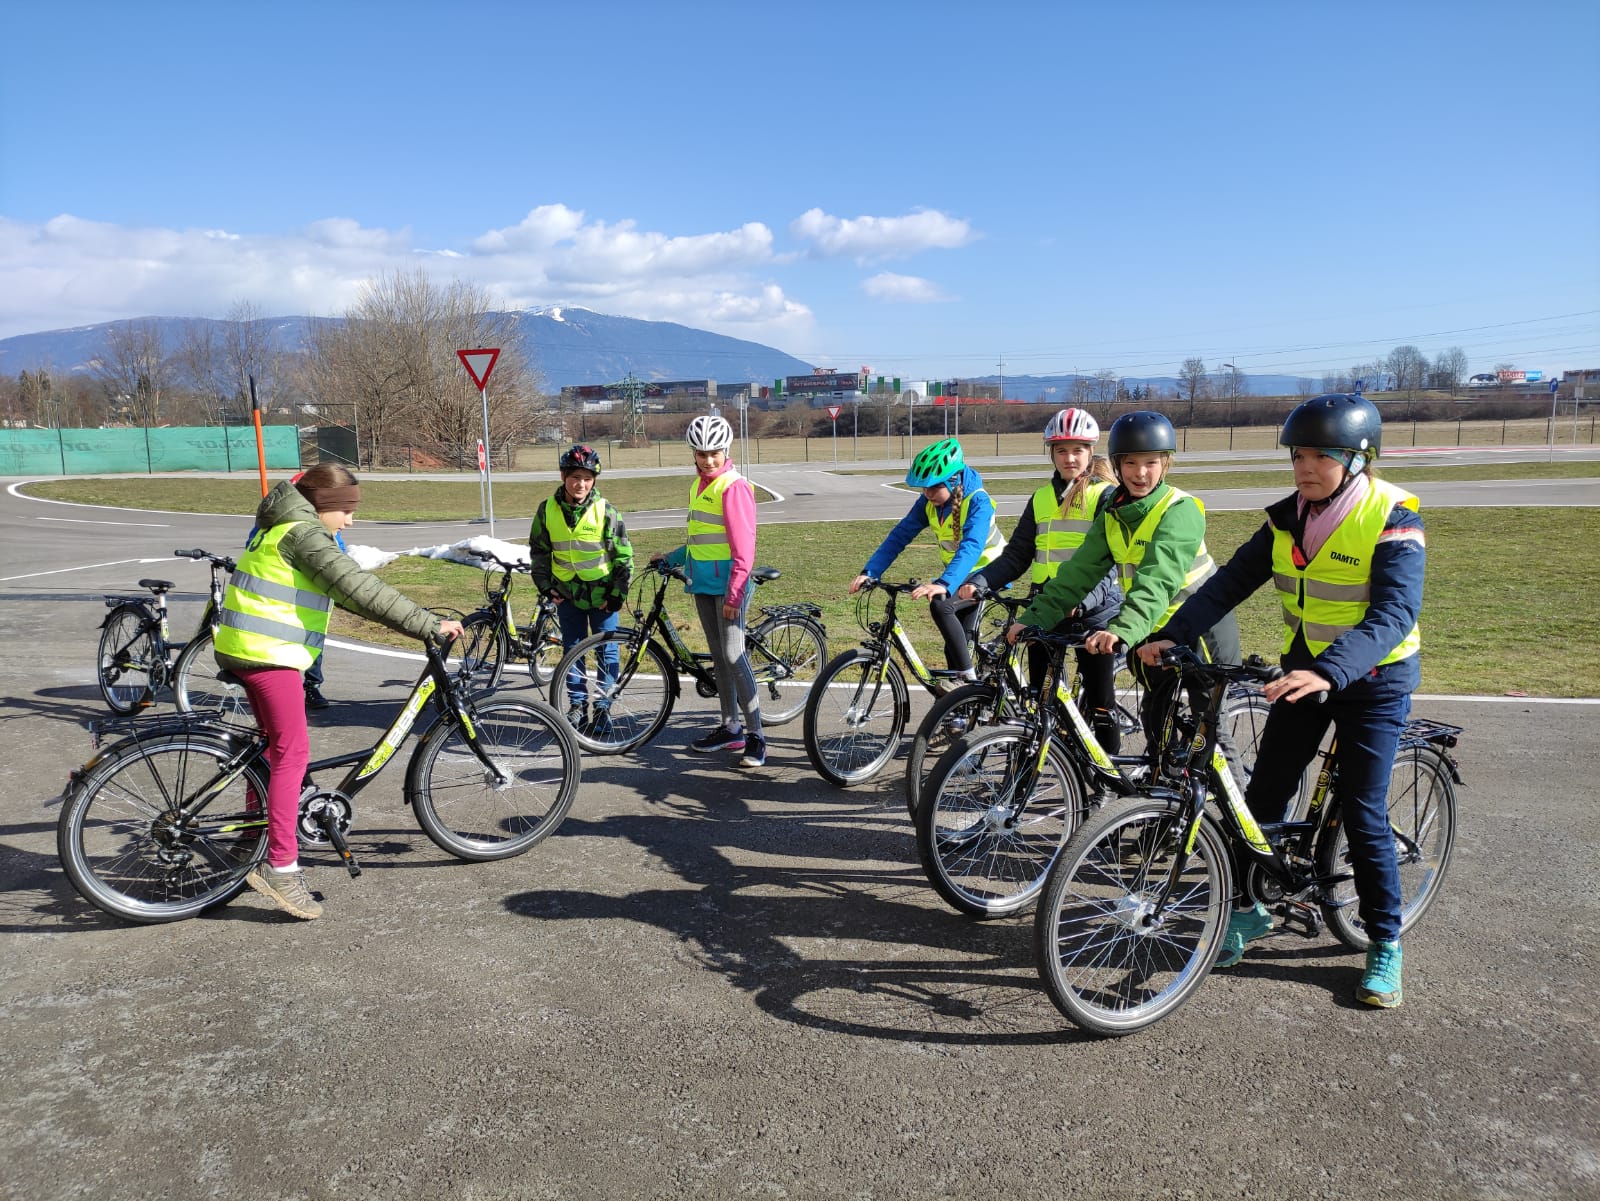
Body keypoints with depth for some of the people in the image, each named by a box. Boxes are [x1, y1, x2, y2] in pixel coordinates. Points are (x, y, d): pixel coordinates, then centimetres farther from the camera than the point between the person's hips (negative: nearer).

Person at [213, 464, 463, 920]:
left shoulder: (286, 527, 18)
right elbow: (359, 589, -23)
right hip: (268, 653, -11)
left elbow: (342, 590, 21)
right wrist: (429, 624, -23)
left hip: (244, 648, 11)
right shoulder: (303, 532, -14)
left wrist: (416, 621, 16)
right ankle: (280, 867, -7)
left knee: (274, 746, 19)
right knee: (293, 753, -9)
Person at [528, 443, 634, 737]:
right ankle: (576, 705, 23)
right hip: (567, 592, 2)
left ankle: (603, 708, 15)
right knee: (572, 649, 10)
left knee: (606, 652, 3)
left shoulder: (605, 510, -11)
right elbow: (538, 551, 8)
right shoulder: (548, 510, -4)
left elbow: (624, 553, -6)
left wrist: (618, 594, -8)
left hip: (602, 593, -2)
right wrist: (546, 586, 3)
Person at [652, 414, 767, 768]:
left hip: (728, 584, -8)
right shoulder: (697, 486, 14)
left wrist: (735, 593, -20)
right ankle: (730, 727, 22)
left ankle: (755, 734, -3)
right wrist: (670, 558, 24)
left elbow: (743, 547, -17)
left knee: (733, 655, -10)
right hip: (703, 583, 9)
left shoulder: (734, 487, -13)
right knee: (718, 655, 13)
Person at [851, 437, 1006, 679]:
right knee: (958, 645, 9)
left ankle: (970, 678, -20)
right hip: (959, 576, 7)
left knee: (940, 605, -31)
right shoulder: (929, 501, -9)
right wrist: (870, 572, -22)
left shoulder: (977, 500, -27)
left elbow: (971, 547, -42)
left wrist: (944, 584, -57)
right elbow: (900, 535, -10)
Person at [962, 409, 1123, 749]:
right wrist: (977, 582, -7)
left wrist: (1084, 600, -30)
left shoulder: (1106, 496, -3)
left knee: (1099, 700, 2)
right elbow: (1016, 555, 9)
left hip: (1093, 608, -4)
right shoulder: (1041, 498, 11)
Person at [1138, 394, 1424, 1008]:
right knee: (1265, 794, 6)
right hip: (1305, 669, 5)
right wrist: (1173, 634, -19)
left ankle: (1385, 942, 18)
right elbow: (1232, 580, -6)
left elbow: (1394, 613, -29)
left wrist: (1328, 671, -44)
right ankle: (1249, 908, 24)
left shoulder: (1392, 517, -19)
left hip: (1372, 679, -5)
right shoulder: (1288, 517, -2)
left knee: (1362, 815, -1)